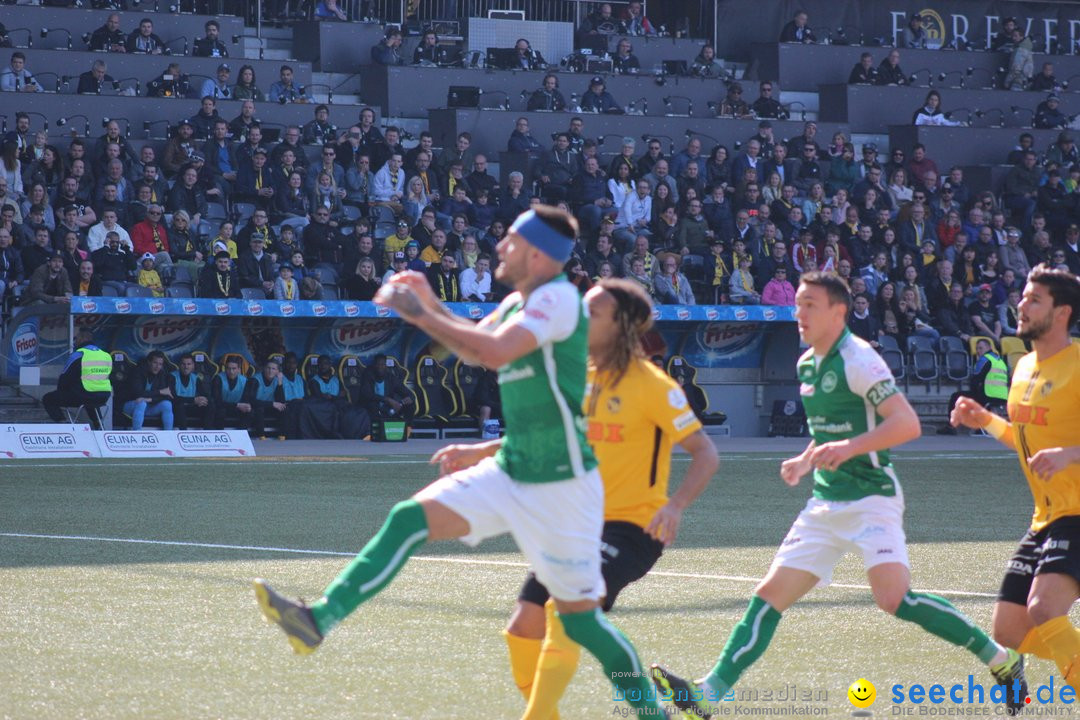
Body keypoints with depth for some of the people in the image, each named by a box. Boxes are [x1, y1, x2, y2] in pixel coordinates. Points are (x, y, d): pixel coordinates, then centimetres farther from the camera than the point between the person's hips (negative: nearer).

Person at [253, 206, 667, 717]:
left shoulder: (558, 299, -17)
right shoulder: (519, 302, 10)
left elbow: (495, 352, -31)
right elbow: (473, 347, 27)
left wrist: (419, 313, -23)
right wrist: (431, 305, 11)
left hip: (561, 486, -8)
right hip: (509, 473, 8)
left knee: (578, 617, -2)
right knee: (409, 520, -7)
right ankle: (318, 620, -14)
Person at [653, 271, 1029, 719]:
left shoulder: (857, 359, -12)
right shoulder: (806, 364, 14)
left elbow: (907, 423, -21)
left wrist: (848, 448, -30)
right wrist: (806, 461, 16)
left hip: (872, 497, -8)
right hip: (826, 504, 8)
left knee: (895, 599, -23)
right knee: (769, 597, 1)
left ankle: (1001, 659, -10)